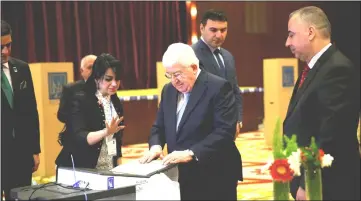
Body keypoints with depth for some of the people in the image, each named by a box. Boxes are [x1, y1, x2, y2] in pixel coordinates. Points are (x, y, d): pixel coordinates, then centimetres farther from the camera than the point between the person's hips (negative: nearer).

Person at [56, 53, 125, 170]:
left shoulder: (115, 102, 7)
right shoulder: (81, 100, -12)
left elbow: (117, 139, 12)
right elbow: (79, 137, -22)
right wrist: (106, 132, -37)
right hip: (82, 169, -5)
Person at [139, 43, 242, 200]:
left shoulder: (218, 87, -12)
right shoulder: (168, 90, 9)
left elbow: (225, 131, -20)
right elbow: (159, 126, 15)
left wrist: (191, 153, -27)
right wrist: (156, 146, -6)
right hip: (180, 177, 6)